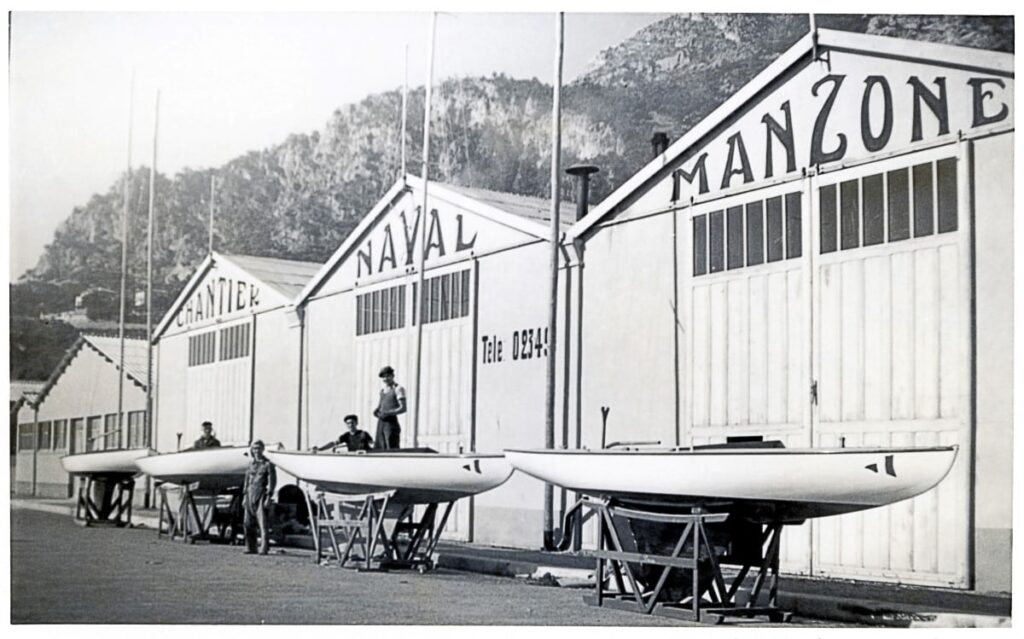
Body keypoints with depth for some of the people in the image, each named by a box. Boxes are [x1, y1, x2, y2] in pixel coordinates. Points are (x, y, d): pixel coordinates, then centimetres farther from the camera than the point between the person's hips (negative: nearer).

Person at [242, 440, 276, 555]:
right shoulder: (251, 464, 14)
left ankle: (264, 548, -11)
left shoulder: (267, 464, -2)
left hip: (261, 495, -6)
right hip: (251, 495, 6)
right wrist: (245, 496, 15)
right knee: (248, 523, 5)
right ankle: (250, 548, 13)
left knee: (263, 522, -11)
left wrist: (268, 498, -14)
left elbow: (272, 481, -7)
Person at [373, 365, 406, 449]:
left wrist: (389, 413, -23)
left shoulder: (398, 389, -4)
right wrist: (376, 411, 3)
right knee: (378, 448, 4)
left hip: (391, 422, -7)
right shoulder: (382, 390, 18)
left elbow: (403, 408, -11)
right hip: (380, 423, 7)